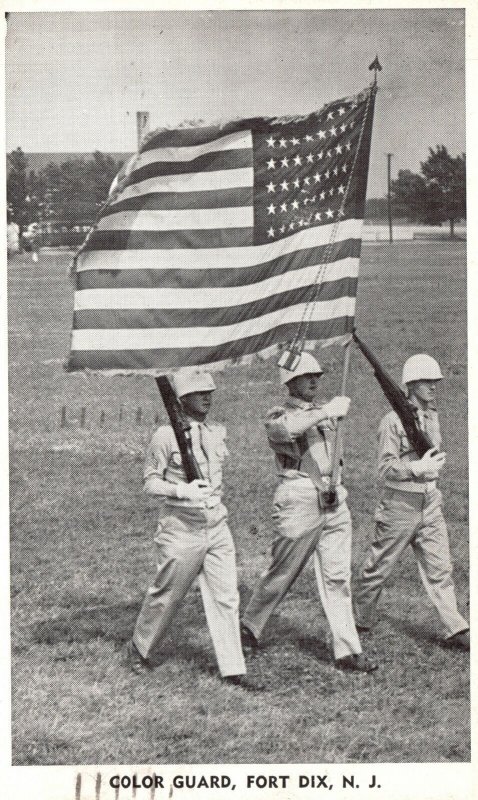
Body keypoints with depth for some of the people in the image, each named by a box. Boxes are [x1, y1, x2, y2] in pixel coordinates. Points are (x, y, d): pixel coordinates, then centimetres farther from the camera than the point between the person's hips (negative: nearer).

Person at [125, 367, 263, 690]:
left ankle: (233, 669, 5)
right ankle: (139, 649, 31)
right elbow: (150, 481, -9)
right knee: (166, 596, 8)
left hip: (217, 527, 5)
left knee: (226, 597, 0)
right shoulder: (167, 436, -10)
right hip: (181, 529, -5)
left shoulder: (219, 433, 9)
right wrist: (181, 490, -21)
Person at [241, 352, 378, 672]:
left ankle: (348, 651, 3)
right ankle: (249, 627, 28)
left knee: (338, 578, 2)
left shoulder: (326, 413, 16)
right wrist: (324, 412, -34)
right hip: (299, 504, -5)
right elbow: (280, 430, -29)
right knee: (282, 574, 6)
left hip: (334, 504, 5)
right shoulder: (281, 415, -3)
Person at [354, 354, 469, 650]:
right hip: (400, 504, -6)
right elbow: (386, 468, -16)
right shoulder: (393, 420, -13)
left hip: (430, 503, 6)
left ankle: (455, 629, 3)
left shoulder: (432, 416, 10)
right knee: (379, 567, 7)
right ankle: (361, 619, 24)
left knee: (439, 567, 2)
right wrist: (419, 468, -25)